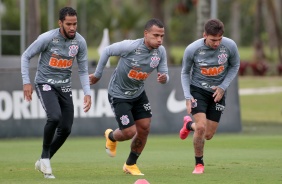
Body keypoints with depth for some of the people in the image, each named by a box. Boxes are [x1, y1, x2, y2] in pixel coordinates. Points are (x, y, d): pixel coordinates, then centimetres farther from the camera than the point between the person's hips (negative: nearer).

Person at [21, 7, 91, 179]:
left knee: (65, 129, 1)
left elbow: (83, 70, 4)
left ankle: (43, 161, 22)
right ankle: (45, 155, -7)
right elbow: (26, 56, -5)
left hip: (65, 87, 5)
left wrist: (87, 93, -7)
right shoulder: (47, 38, -18)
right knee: (55, 116, -29)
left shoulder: (80, 42, -6)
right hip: (45, 84, -5)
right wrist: (26, 82, -11)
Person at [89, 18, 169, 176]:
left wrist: (164, 78, -30)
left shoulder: (161, 51, -13)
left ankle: (130, 165, 26)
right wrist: (97, 75, -3)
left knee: (144, 129, 3)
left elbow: (164, 74, -4)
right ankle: (111, 136, 30)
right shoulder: (130, 46, -29)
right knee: (129, 132, -8)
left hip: (138, 93, 6)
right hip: (119, 95, -6)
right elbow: (107, 51, -14)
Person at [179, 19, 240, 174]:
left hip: (217, 92, 2)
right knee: (201, 127, -21)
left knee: (208, 135, 5)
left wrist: (223, 87, -9)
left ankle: (189, 124, 42)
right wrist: (187, 97, -14)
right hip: (197, 90, -2)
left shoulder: (230, 46, -17)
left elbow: (235, 66, 2)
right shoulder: (192, 49, -20)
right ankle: (199, 164, 4)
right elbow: (185, 73, -3)